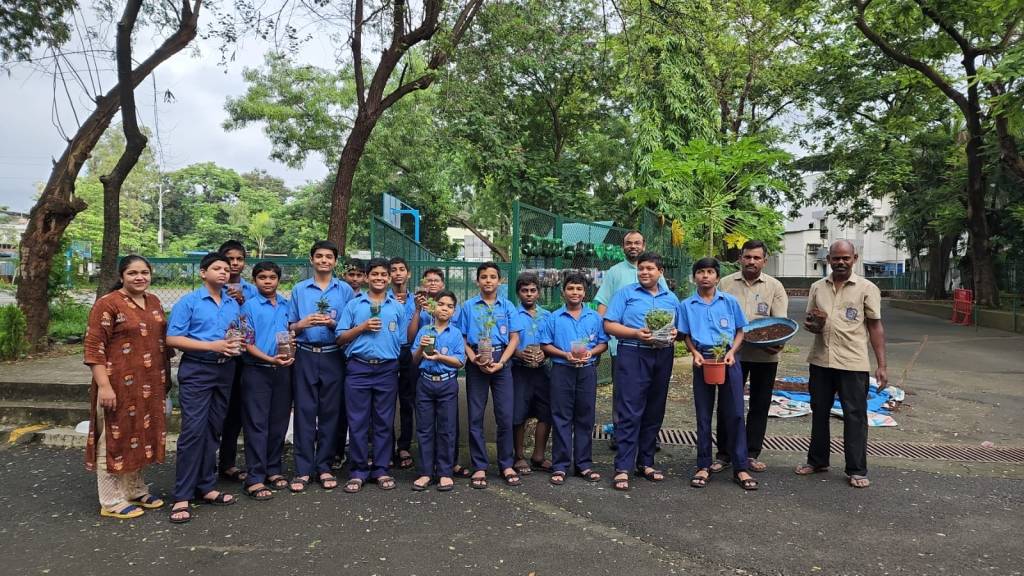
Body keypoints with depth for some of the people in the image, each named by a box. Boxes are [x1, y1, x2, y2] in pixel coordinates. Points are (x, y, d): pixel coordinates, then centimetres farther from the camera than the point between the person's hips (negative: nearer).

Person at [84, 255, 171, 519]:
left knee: (139, 436, 16)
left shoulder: (154, 302, 11)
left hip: (149, 386, 7)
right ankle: (112, 502, 15)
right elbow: (94, 348, -15)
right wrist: (103, 385, -20)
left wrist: (165, 379, 17)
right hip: (119, 385, -7)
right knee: (115, 438, 3)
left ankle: (136, 491, 30)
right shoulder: (107, 304, -11)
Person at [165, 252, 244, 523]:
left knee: (214, 430, 11)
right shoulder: (188, 302, -3)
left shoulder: (233, 304, 12)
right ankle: (182, 496, -2)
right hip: (196, 371, -5)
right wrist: (213, 346, -18)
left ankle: (206, 486, 21)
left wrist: (236, 344, -4)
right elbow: (173, 338, -10)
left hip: (226, 371, 5)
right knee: (193, 430, -9)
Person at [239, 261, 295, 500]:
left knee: (279, 423, 10)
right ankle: (255, 478, 2)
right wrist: (270, 359, -19)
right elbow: (247, 343, -7)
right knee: (257, 424, -2)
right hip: (257, 371, -4)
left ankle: (273, 470, 22)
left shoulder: (286, 306, 10)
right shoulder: (249, 306, -3)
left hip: (282, 371, 4)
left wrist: (290, 353, 0)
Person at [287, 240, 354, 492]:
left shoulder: (345, 290, 6)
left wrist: (333, 323, -13)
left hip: (333, 356, 0)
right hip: (305, 356, 0)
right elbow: (290, 327, 8)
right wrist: (303, 323, -13)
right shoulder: (299, 289, 9)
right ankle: (303, 469, 7)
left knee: (330, 412, 4)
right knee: (304, 411, 0)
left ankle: (324, 467, 14)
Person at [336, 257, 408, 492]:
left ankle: (381, 470, 16)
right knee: (358, 421, 2)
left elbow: (403, 342, 10)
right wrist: (362, 327, -9)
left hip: (387, 370, 1)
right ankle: (358, 471, 13)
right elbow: (341, 338, 4)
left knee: (384, 422, 6)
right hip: (358, 368, -1)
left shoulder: (398, 307, 9)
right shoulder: (353, 305, 7)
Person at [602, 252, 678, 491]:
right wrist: (636, 333, -16)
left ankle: (645, 463, 22)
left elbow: (679, 327, 17)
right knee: (629, 413, -8)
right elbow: (609, 325, -3)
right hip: (632, 355, -4)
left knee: (654, 413, 10)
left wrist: (674, 333, -6)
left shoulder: (671, 299, 16)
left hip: (662, 357, 5)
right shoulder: (625, 294, 3)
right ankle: (623, 468, -4)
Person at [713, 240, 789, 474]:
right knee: (726, 404, 4)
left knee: (760, 406, 9)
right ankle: (723, 455, 15)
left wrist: (777, 343, -21)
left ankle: (751, 455, 22)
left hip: (765, 355, 1)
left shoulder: (775, 287, 4)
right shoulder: (725, 284, 5)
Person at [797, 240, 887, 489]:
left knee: (855, 417, 2)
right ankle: (817, 461, 28)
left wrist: (881, 366, -7)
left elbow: (875, 327, -2)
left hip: (853, 363, -4)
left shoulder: (867, 288, -2)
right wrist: (813, 325, -11)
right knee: (819, 412, 14)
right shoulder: (817, 287, 8)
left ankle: (857, 470, 13)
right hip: (820, 360, 4)